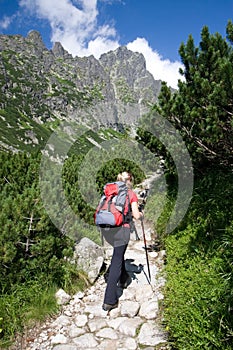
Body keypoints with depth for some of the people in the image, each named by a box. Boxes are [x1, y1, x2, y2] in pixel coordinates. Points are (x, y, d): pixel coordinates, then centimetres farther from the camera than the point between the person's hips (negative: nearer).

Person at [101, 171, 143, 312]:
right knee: (116, 262, 0)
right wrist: (141, 214, 18)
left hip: (106, 228, 5)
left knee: (119, 252, 30)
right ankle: (110, 301, 2)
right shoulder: (131, 194, 3)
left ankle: (123, 279, 47)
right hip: (121, 228, -5)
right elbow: (136, 215, -3)